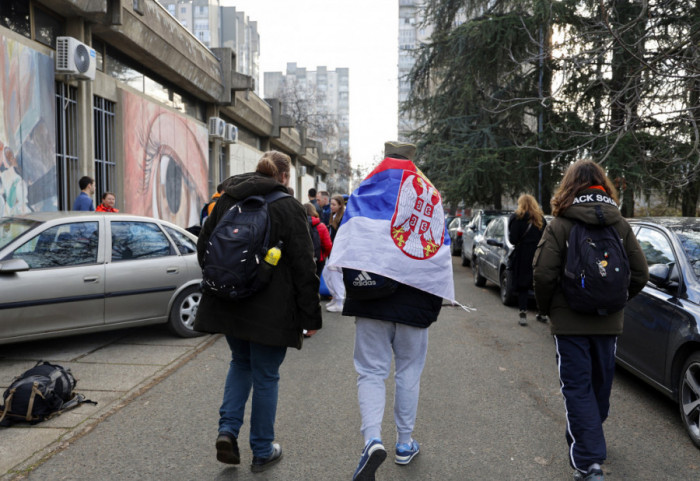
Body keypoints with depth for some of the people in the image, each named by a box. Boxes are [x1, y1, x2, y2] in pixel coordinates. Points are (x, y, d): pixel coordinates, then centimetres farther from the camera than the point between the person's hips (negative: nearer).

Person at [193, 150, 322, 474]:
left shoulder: (226, 199, 7)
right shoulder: (288, 207, -9)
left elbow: (204, 248, 13)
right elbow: (304, 266, -11)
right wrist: (311, 316, -6)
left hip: (228, 303, 5)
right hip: (270, 310, -5)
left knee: (241, 363, 24)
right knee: (265, 376, 8)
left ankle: (228, 429, 10)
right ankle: (262, 452, 21)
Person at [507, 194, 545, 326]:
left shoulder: (518, 218, -7)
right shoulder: (541, 218, 8)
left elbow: (513, 239, -12)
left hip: (523, 256, -4)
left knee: (522, 286, 1)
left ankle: (523, 314, -2)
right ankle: (541, 313, 19)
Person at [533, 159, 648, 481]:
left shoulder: (559, 225, -11)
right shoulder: (621, 225, 2)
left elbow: (544, 274, -16)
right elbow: (640, 273, 2)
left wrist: (547, 307, 1)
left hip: (570, 322, -4)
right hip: (609, 322, 4)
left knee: (577, 388, 3)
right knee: (600, 384, 20)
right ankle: (590, 440, 41)